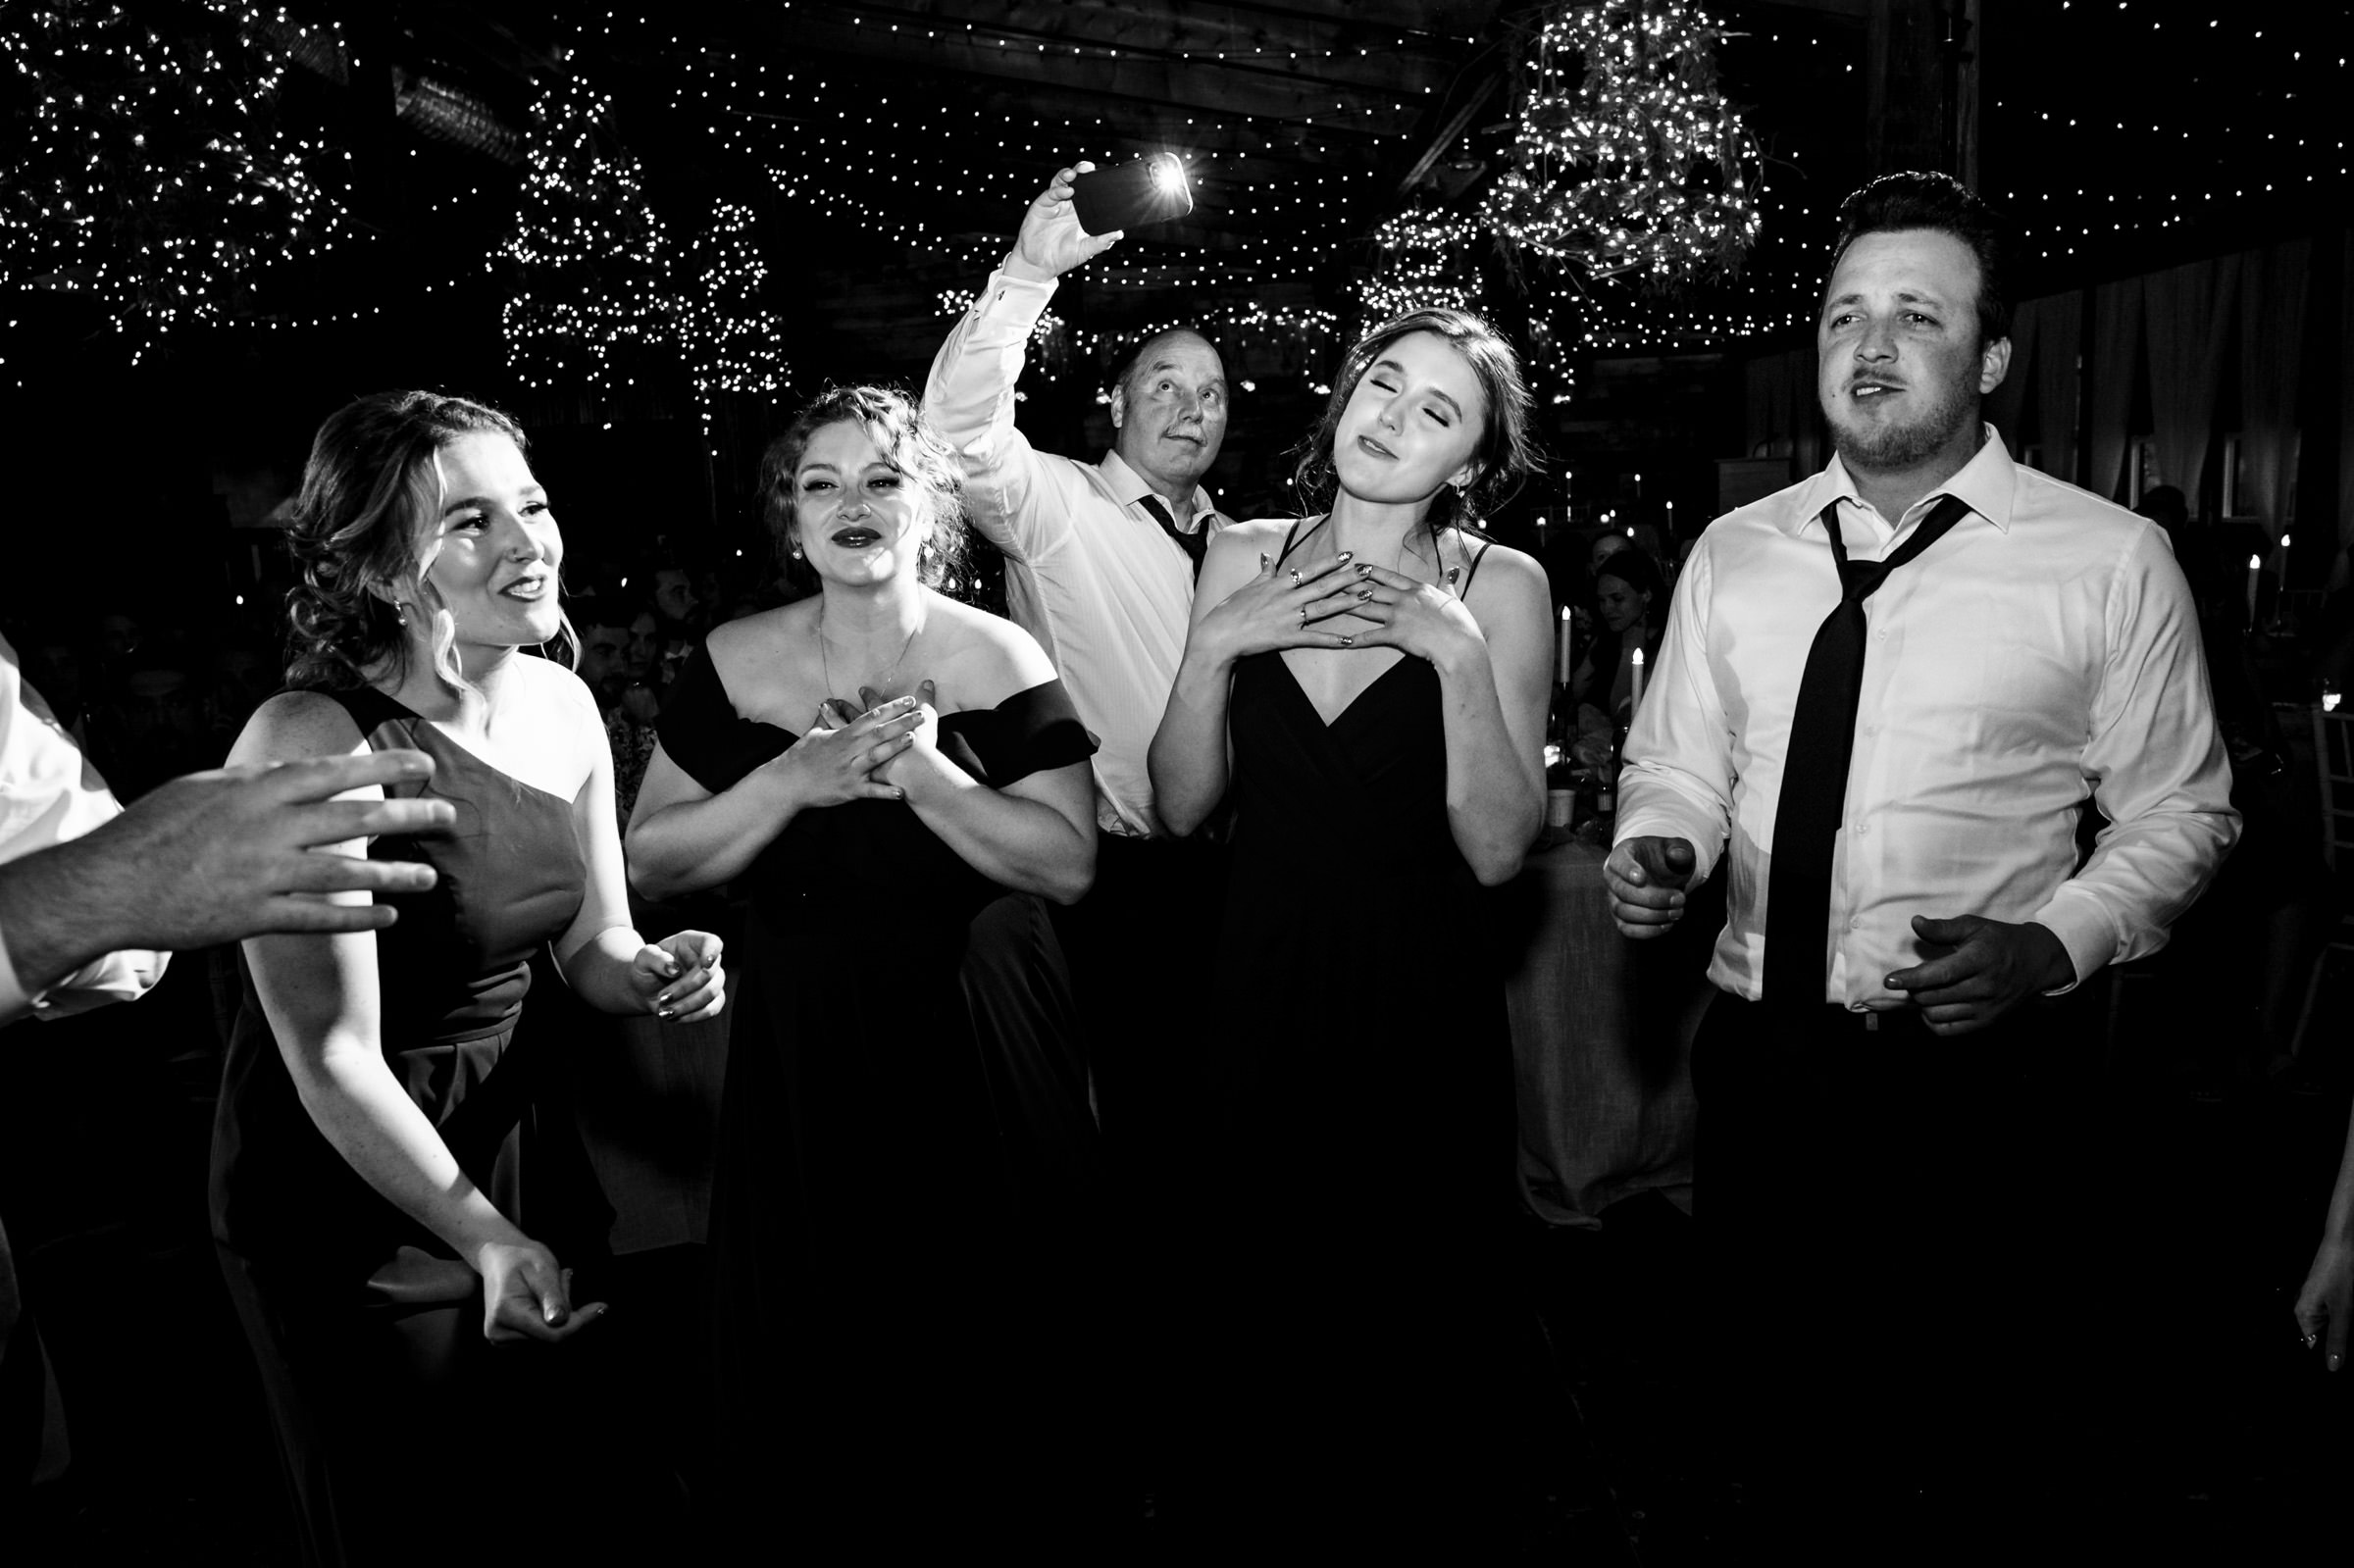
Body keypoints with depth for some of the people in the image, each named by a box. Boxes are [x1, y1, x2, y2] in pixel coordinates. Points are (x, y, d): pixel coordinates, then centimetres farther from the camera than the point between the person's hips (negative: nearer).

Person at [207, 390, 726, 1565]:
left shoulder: (563, 702, -4)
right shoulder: (312, 740, -24)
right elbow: (334, 1054, -22)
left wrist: (654, 974, -16)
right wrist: (487, 1239, -24)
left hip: (503, 1147, 6)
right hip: (342, 1197, -6)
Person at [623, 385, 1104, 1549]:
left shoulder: (998, 661, -4)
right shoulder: (734, 667, 0)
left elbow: (1071, 864, -10)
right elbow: (647, 863, -3)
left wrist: (924, 776, -22)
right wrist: (797, 778, -17)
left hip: (975, 1062, -1)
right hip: (801, 1060, 1)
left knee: (982, 1332, 9)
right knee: (816, 1334, 10)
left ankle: (989, 1513, 36)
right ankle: (817, 1515, 37)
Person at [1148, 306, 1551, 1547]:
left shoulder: (1500, 587, -5)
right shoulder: (1242, 560, 3)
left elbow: (1498, 851, -11)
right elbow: (1182, 806, 1)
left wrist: (1458, 650, -19)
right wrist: (1215, 641, -12)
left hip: (1423, 1015, -2)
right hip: (1258, 996, 2)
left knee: (1429, 1321, 10)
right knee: (1258, 1318, 13)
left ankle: (1434, 1525, 37)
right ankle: (1256, 1512, 39)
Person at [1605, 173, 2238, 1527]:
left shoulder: (2113, 561, -4)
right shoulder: (1734, 553, 6)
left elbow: (2179, 815, 0)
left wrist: (2044, 943, -16)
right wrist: (1659, 848, -9)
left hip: (1982, 1082, -3)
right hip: (1761, 1070, 3)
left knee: (1979, 1460, 12)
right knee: (1777, 1427, 18)